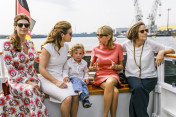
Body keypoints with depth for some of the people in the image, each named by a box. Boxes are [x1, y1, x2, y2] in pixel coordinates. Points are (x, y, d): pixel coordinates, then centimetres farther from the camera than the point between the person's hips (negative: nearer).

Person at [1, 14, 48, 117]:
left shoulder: (30, 43, 10)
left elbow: (37, 58, 28)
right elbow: (10, 69, -11)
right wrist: (27, 82, -18)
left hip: (32, 79, 4)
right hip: (17, 80, -4)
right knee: (31, 91, -34)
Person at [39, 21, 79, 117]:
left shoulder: (66, 46, 9)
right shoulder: (48, 47, -13)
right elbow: (41, 69, -13)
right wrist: (56, 82, -19)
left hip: (61, 78, 6)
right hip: (48, 79, -6)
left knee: (76, 96, -21)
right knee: (67, 98, -28)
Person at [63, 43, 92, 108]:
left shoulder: (84, 63, 13)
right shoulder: (69, 62, 4)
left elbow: (86, 72, 21)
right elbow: (65, 70, 3)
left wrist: (86, 78, 3)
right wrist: (66, 76, -16)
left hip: (81, 79, 3)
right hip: (72, 78, -2)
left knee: (84, 85, -29)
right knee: (77, 80, -37)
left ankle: (86, 101, -43)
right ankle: (80, 92, -62)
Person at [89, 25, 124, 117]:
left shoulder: (117, 47, 2)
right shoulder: (96, 49, 2)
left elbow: (121, 67, 8)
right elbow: (90, 68, 10)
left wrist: (115, 66, -14)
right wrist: (93, 68, -14)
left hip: (113, 75, 0)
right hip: (100, 76, 0)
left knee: (110, 82, -39)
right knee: (115, 91, -33)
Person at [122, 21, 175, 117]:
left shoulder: (150, 43, 0)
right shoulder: (128, 44, 5)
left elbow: (172, 50, 5)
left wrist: (162, 52, -14)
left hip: (149, 77, -1)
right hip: (132, 76, 1)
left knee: (137, 94, -31)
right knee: (138, 88, -34)